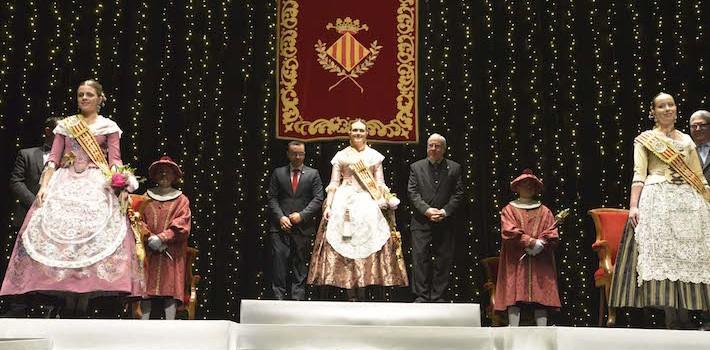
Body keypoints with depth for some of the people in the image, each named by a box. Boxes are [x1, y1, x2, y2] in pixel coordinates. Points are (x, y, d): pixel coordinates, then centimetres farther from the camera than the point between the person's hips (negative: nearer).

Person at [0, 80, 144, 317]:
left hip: (98, 187, -2)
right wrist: (44, 186, -5)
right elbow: (53, 159, 9)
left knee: (93, 237, -16)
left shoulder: (109, 127, 12)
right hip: (66, 185, 2)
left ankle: (82, 305, -14)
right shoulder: (65, 125, 16)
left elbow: (115, 160, 4)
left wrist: (120, 183, -15)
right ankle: (69, 306, -9)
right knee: (60, 231, -13)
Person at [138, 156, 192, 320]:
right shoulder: (146, 198, 14)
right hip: (149, 251, 2)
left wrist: (162, 238, -14)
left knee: (171, 288, -7)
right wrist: (150, 238, -11)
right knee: (146, 288, -4)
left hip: (172, 253, -2)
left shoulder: (181, 200, 8)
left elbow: (182, 225, -4)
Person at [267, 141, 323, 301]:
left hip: (303, 227, 0)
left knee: (300, 264, 4)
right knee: (279, 261, -7)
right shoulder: (278, 173, 11)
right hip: (281, 226, 0)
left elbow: (318, 199, 1)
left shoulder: (313, 174, 8)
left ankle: (297, 298, 8)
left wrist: (302, 215, -11)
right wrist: (280, 217, -8)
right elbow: (272, 198, 6)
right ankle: (279, 297, -3)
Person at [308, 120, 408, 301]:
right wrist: (328, 206, -5)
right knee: (345, 246, -7)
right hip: (345, 203, 0)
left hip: (368, 204, 0)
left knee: (367, 243, -7)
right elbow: (333, 184, 6)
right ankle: (351, 295, -2)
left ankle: (362, 294, -1)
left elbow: (380, 183, 8)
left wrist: (384, 201, -8)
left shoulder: (374, 155, 13)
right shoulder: (341, 155, 11)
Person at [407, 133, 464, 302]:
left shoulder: (454, 168, 8)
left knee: (443, 260, 2)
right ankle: (421, 296, 1)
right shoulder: (416, 167, 8)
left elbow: (458, 194, 2)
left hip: (445, 222, 0)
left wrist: (445, 211, -11)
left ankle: (438, 297, 9)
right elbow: (412, 192, 0)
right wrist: (426, 210, -13)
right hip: (422, 222, 0)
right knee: (420, 258, -4)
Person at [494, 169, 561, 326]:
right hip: (516, 262, -2)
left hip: (540, 263, 2)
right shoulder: (509, 210, 9)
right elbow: (509, 232, -8)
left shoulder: (544, 211, 15)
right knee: (514, 296, -8)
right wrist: (531, 242, -14)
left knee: (541, 296, -3)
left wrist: (539, 244, -13)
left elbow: (552, 236, 4)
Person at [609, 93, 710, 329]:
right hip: (657, 200, -4)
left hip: (689, 202, 4)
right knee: (662, 254, -11)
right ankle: (675, 320, -10)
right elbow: (638, 175, -2)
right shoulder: (644, 139, 9)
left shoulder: (687, 141, 20)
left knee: (688, 255, -2)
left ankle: (682, 317, 2)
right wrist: (633, 206, -14)